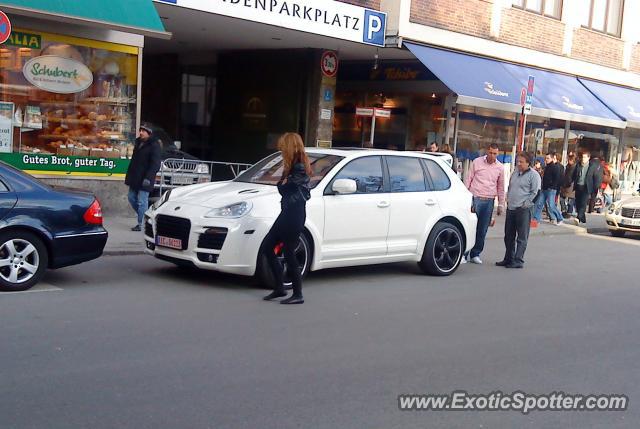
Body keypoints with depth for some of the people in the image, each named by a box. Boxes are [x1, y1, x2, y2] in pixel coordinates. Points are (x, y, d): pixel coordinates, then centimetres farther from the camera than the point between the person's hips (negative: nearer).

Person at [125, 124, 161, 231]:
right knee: (131, 198, 13)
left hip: (144, 179, -9)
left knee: (142, 201, -8)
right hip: (135, 178, 9)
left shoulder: (154, 146, -11)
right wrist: (129, 175, 18)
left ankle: (141, 224, -1)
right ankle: (143, 217, 26)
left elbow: (155, 164, -17)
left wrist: (148, 178, -24)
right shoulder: (138, 143, 15)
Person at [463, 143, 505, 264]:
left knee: (482, 230, 3)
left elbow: (500, 187, 16)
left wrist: (501, 204, 14)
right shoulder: (477, 162, 2)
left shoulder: (500, 167, 9)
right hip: (475, 198, -2)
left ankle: (475, 254, 11)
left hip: (489, 201, 2)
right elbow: (468, 179, 6)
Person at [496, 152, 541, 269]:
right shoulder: (515, 173, 16)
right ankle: (508, 259, 23)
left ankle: (518, 261, 0)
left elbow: (535, 193, -11)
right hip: (510, 208, 8)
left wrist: (525, 203, -12)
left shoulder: (533, 175, -7)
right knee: (509, 236, 13)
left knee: (521, 237, -3)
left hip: (523, 210, -8)